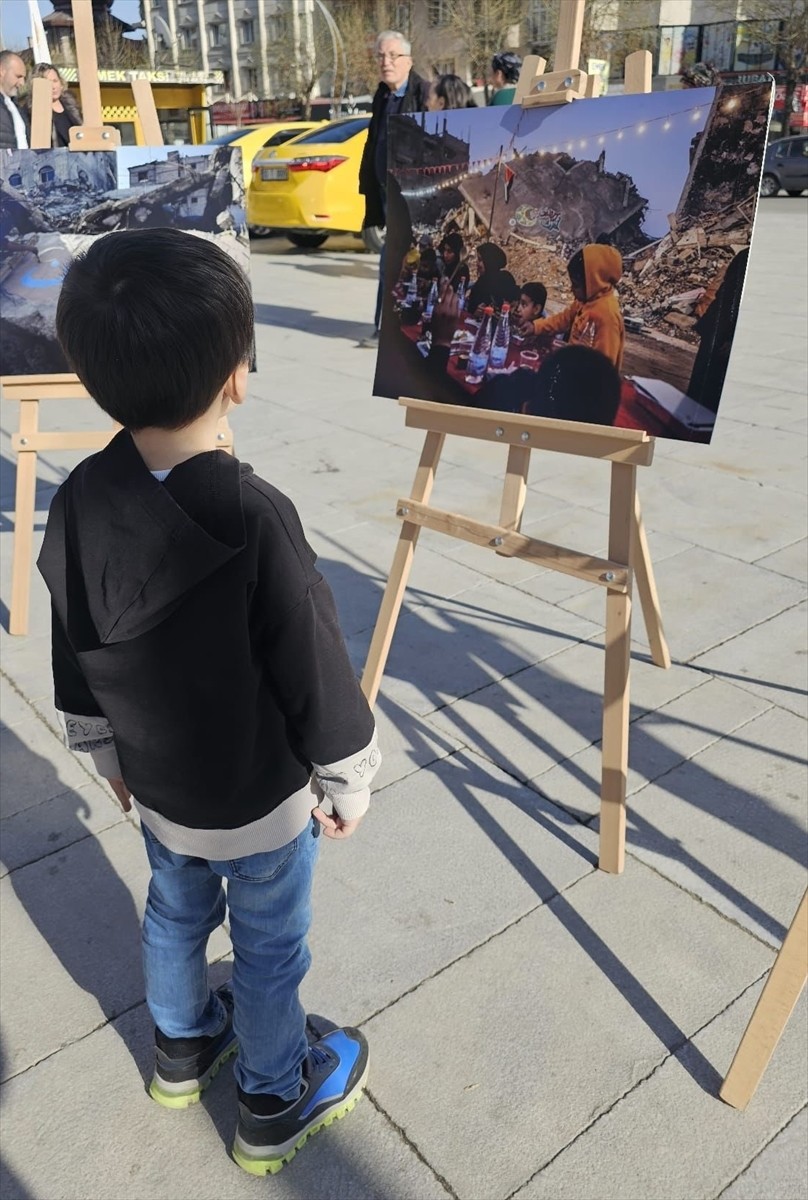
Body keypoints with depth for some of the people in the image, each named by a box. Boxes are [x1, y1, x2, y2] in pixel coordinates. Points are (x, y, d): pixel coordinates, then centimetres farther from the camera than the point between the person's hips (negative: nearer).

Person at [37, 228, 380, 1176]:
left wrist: (108, 753, 16)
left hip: (156, 783, 6)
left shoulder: (79, 500, -12)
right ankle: (274, 1106, 42)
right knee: (269, 950, 18)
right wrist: (348, 783, -5)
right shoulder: (253, 518, -31)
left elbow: (75, 660, 1)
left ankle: (182, 1048, 55)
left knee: (175, 915, 29)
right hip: (262, 800, -5)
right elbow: (316, 675, -22)